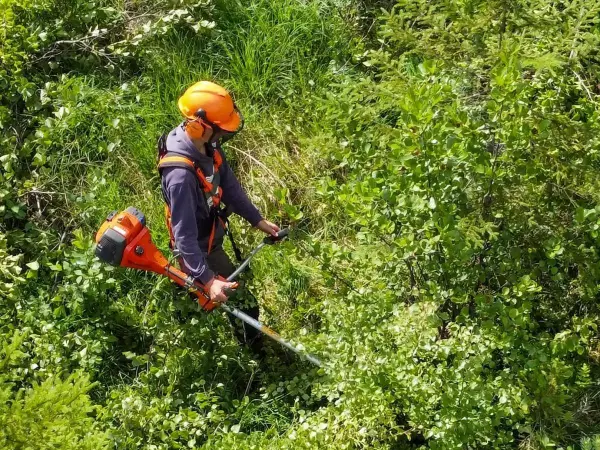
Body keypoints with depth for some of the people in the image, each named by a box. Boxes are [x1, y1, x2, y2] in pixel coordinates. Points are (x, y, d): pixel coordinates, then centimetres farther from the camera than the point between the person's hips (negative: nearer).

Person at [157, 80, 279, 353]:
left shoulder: (207, 146, -14)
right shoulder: (181, 174, -40)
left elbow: (229, 185, 0)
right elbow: (184, 234, -37)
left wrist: (257, 220, 2)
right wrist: (207, 280, -41)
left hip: (211, 237, 8)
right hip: (199, 248, -8)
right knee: (244, 303, 5)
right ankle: (254, 352, 27)